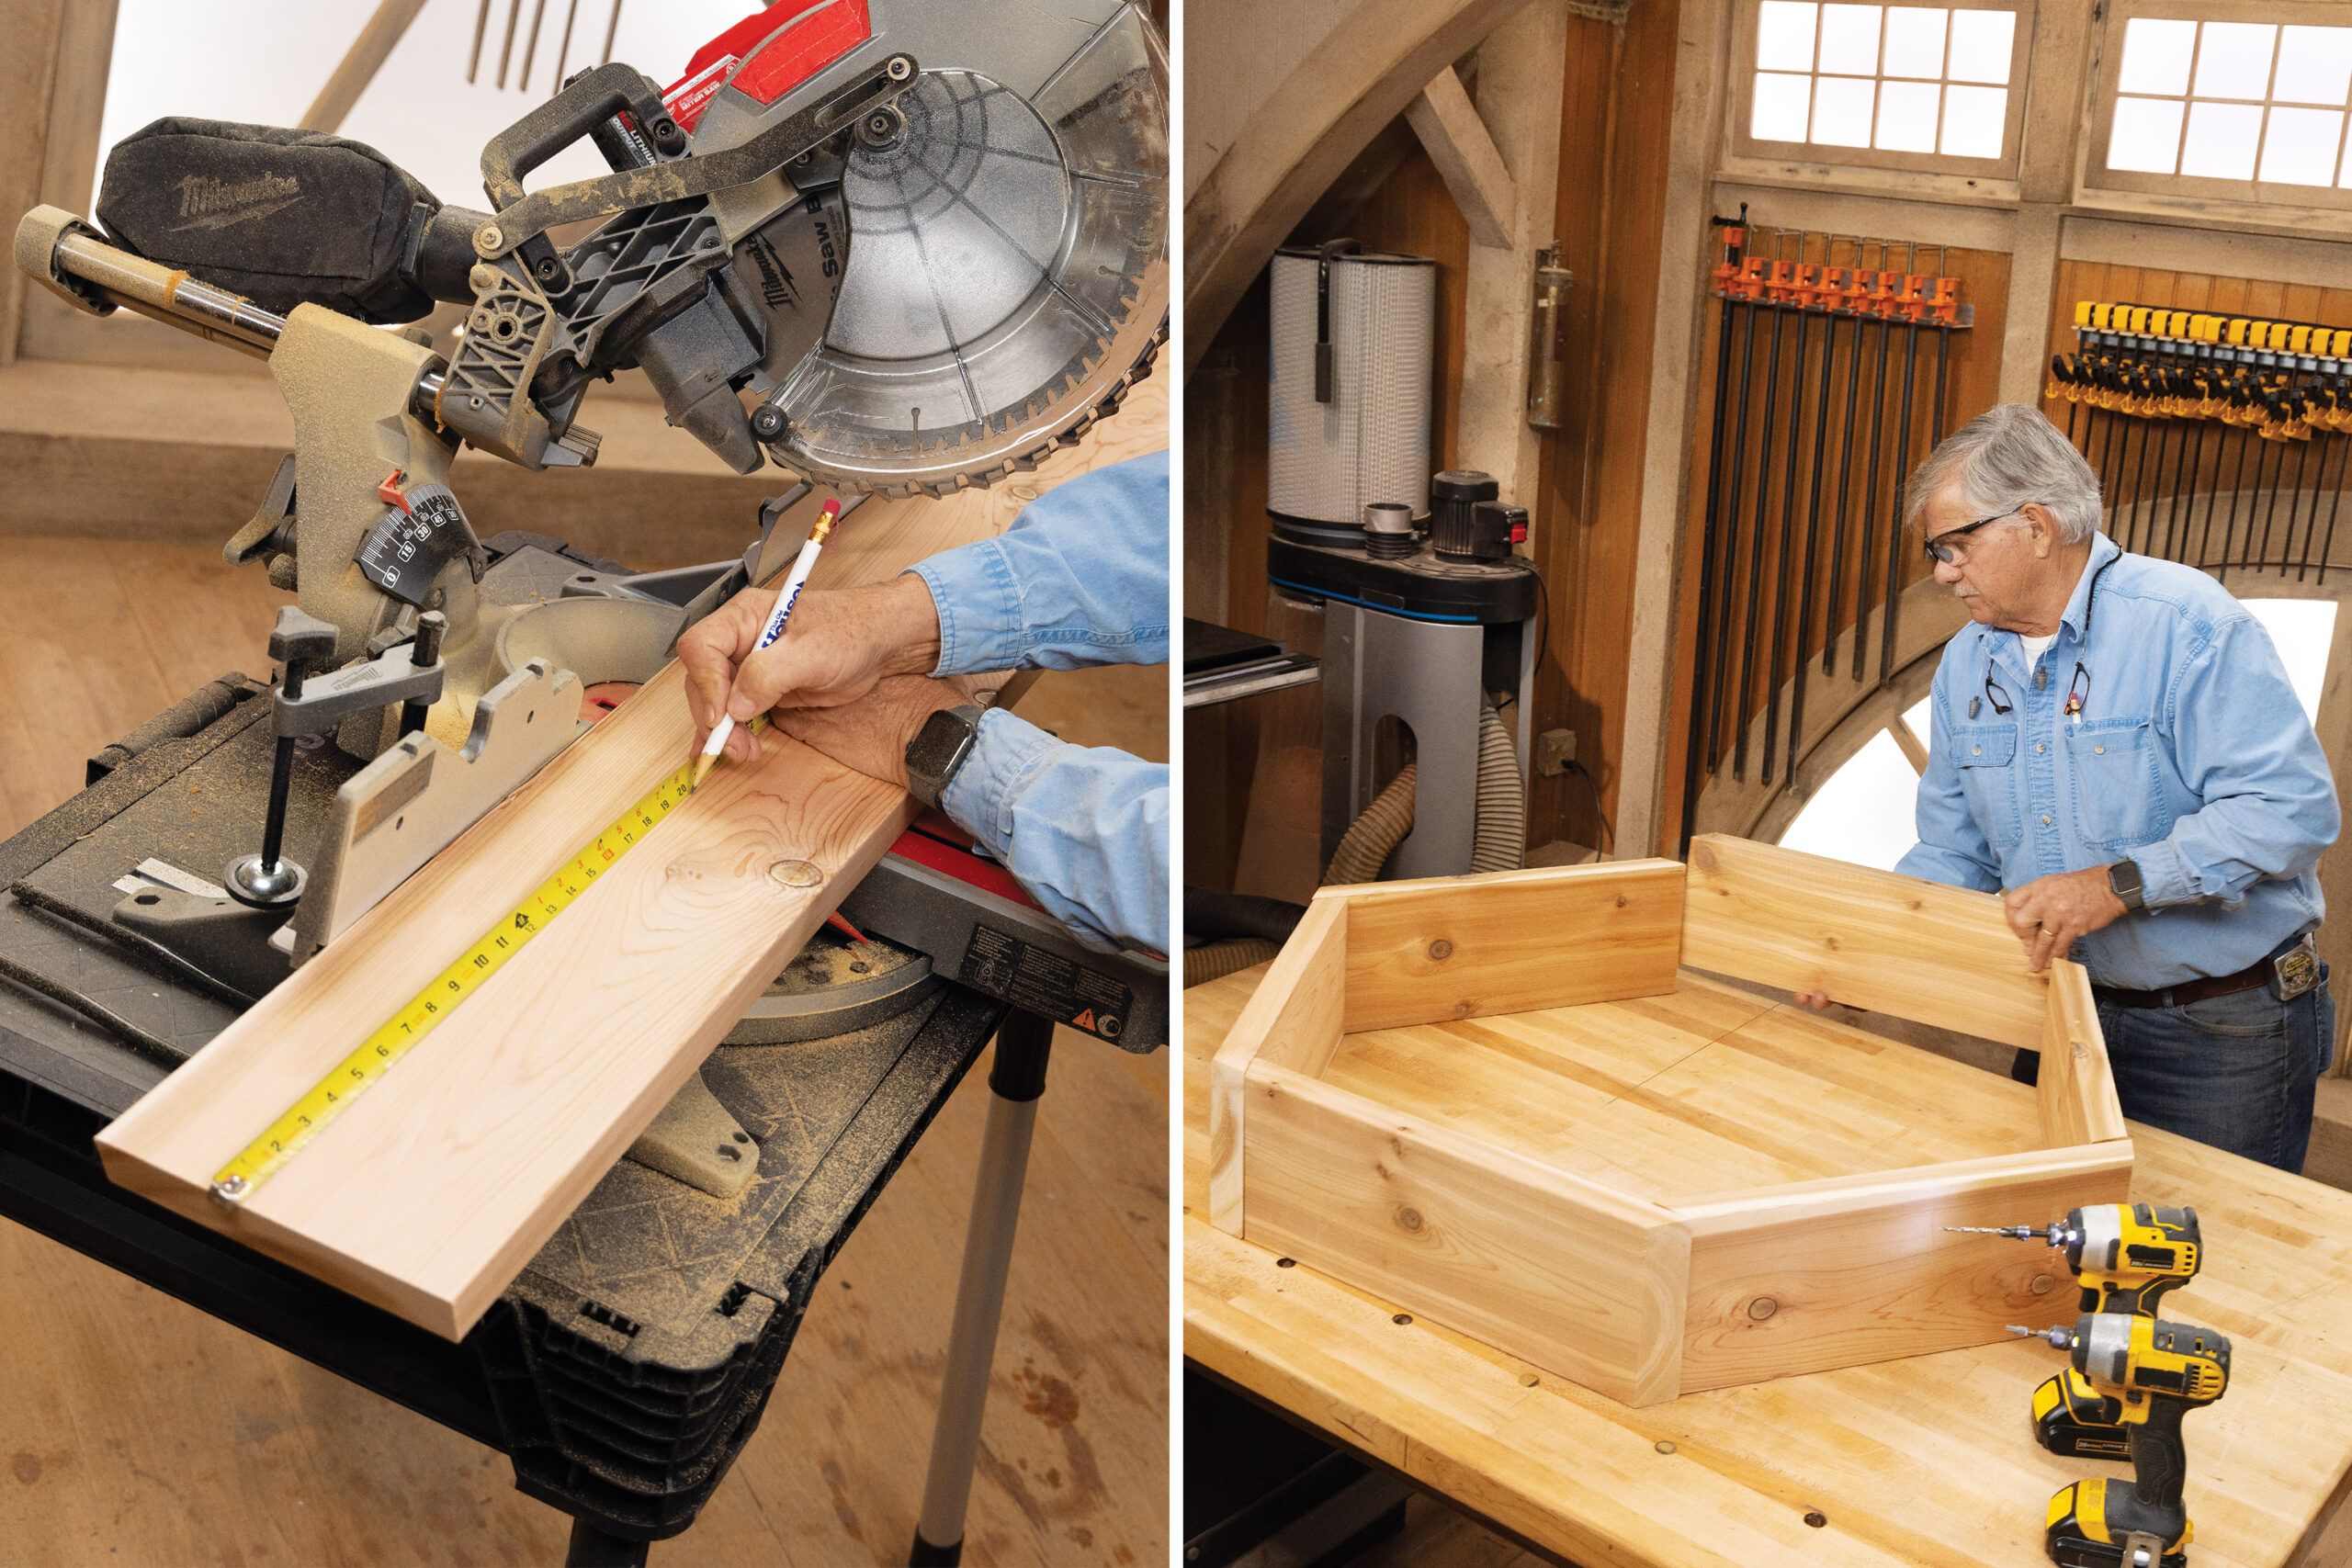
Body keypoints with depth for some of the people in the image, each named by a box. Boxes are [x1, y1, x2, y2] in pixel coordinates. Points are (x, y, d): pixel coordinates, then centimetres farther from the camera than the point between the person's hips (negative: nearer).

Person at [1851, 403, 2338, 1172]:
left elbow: (2292, 806, -25)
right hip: (2067, 1018, 6)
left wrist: (2121, 883, -30)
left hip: (2226, 1030, -6)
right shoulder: (1966, 663, 5)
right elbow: (1953, 854, 11)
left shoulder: (2187, 624, -17)